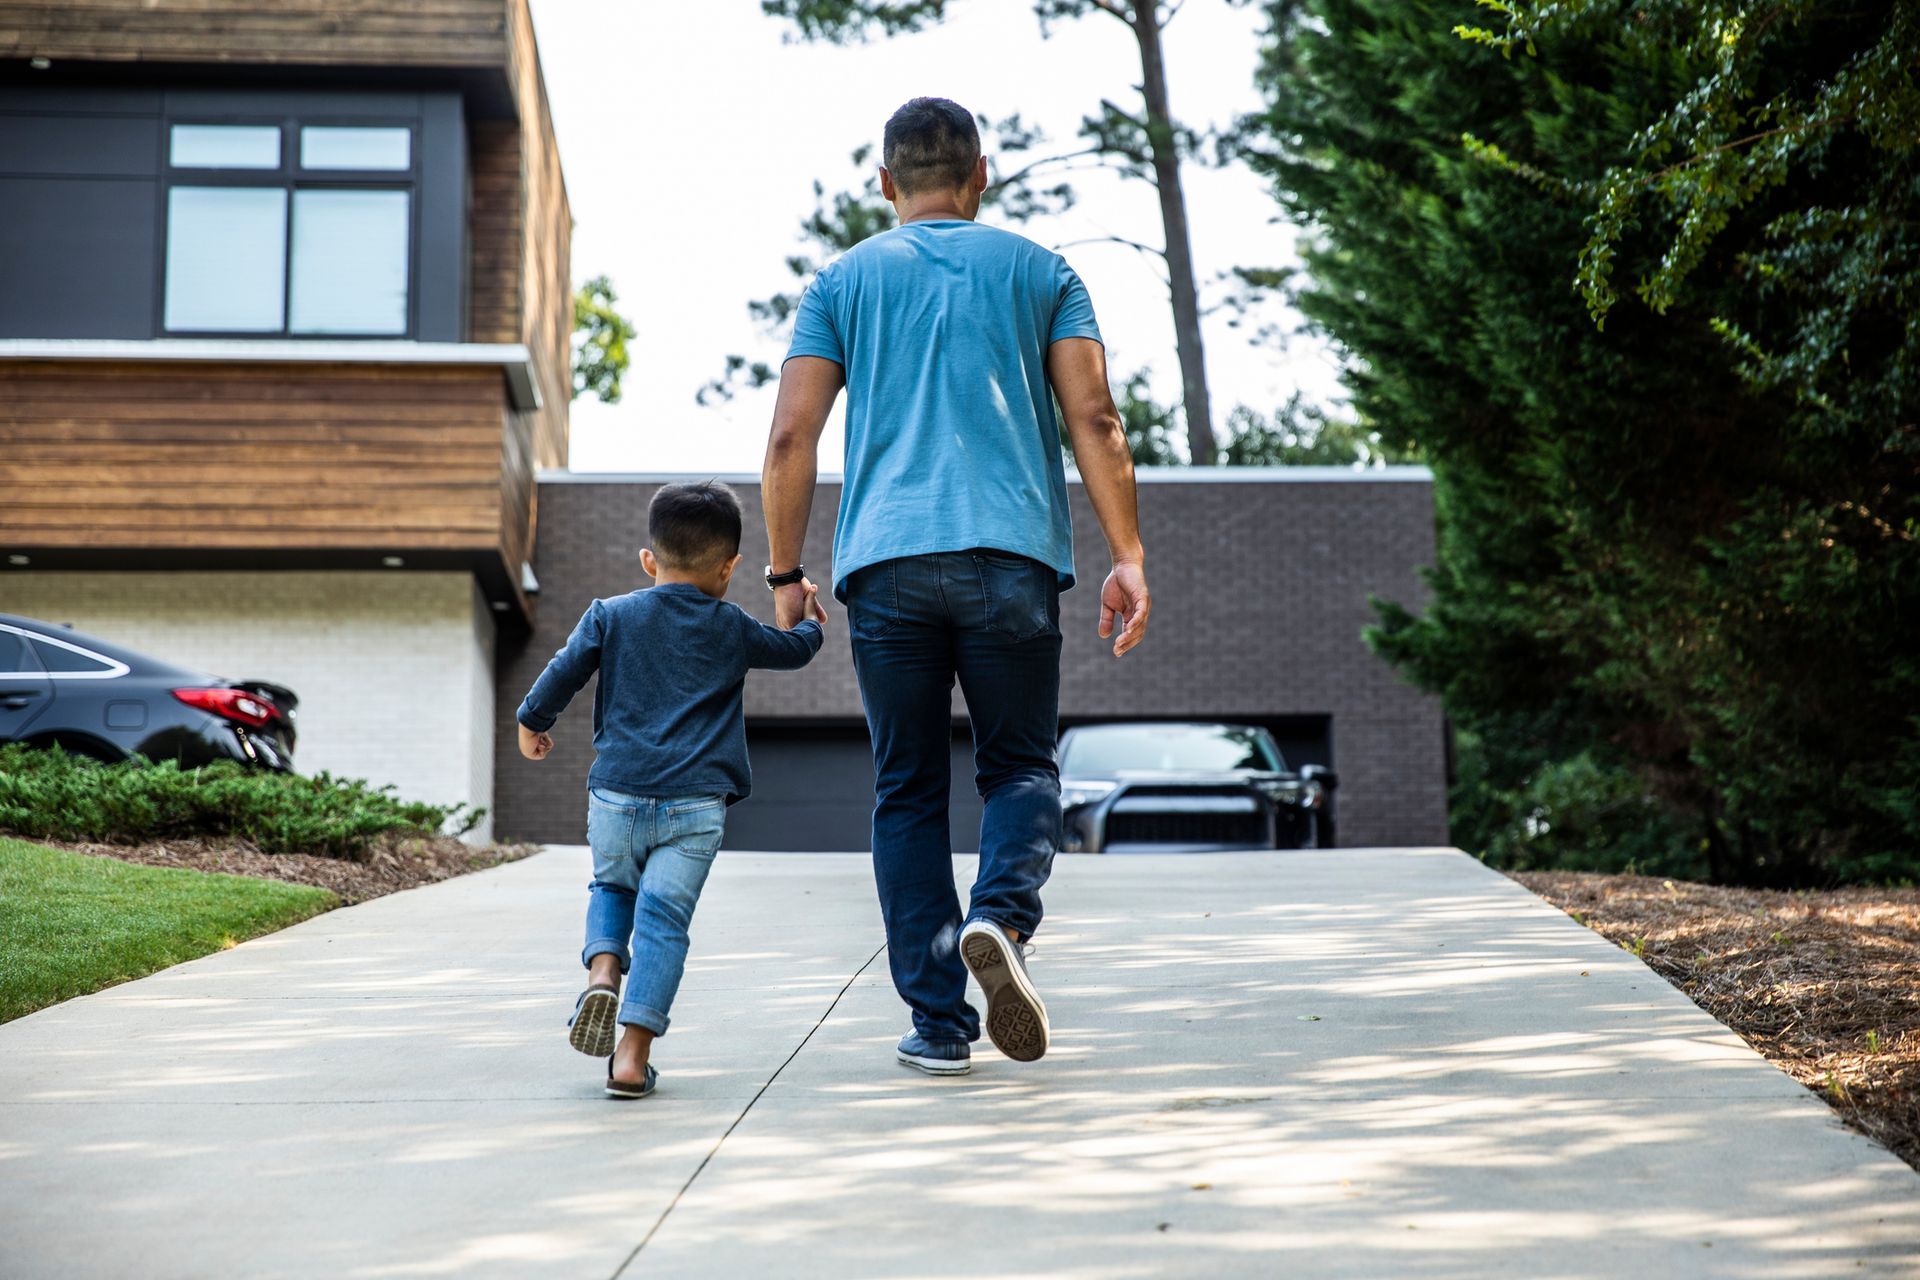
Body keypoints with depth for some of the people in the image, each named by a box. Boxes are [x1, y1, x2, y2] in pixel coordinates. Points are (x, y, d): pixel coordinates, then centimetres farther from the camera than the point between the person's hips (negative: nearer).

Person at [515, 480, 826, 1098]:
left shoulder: (610, 615, 6)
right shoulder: (732, 629, 8)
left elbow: (563, 673, 5)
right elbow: (794, 649, 24)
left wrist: (532, 723, 23)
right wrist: (808, 623, 46)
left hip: (616, 794, 1)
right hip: (695, 804, -1)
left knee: (612, 887, 25)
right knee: (663, 920, -2)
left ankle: (603, 970, -3)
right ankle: (633, 1052, -11)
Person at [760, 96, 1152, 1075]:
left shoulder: (843, 280, 15)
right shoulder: (1040, 272, 14)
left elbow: (791, 437, 5)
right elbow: (1094, 420, 3)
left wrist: (785, 573, 10)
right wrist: (1128, 556, 2)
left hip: (884, 564, 1)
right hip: (1012, 555, 0)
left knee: (908, 793, 7)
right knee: (1020, 766, 10)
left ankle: (940, 1022, 3)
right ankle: (999, 918, -20)